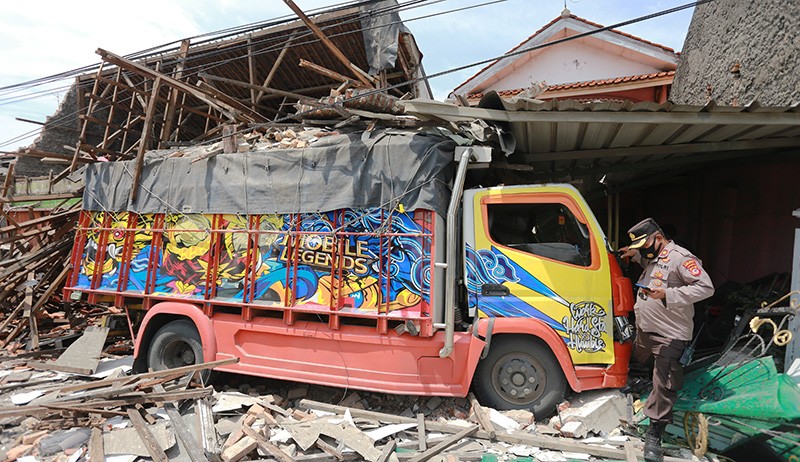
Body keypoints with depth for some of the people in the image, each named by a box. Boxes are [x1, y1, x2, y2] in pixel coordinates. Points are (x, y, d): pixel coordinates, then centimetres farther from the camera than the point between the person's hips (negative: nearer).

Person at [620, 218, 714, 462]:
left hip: (669, 337, -9)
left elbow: (706, 287, -23)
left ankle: (654, 435, 3)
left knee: (663, 385, -4)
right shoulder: (653, 257, 11)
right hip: (644, 330, 9)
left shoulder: (680, 257, -17)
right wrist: (634, 255, 17)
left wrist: (667, 294, -29)